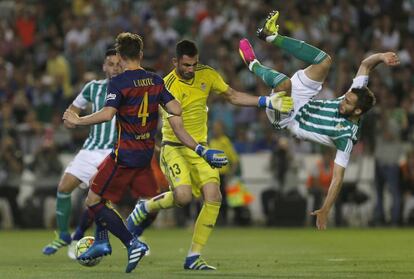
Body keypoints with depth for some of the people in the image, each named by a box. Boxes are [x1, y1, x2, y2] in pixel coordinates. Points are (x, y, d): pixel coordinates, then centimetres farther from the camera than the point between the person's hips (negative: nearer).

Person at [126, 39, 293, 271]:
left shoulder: (207, 75, 1)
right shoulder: (169, 87, -19)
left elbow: (233, 96, 14)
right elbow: (175, 127, -27)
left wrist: (267, 101, 4)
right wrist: (200, 150, -39)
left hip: (200, 147, 6)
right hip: (175, 148, -6)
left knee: (213, 198, -13)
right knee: (184, 196, -27)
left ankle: (194, 258, -4)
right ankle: (145, 208, 6)